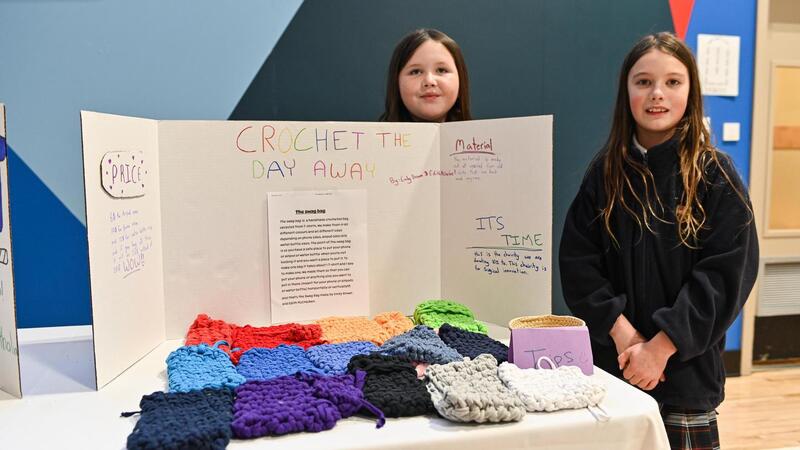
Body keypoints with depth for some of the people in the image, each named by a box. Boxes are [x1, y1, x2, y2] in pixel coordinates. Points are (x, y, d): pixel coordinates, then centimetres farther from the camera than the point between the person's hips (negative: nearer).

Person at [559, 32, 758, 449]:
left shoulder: (716, 176, -5)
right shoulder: (605, 172, 2)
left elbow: (725, 275, -10)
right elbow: (577, 262, -3)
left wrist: (661, 346, -16)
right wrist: (621, 331, -14)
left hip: (685, 366, -2)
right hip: (610, 361, 2)